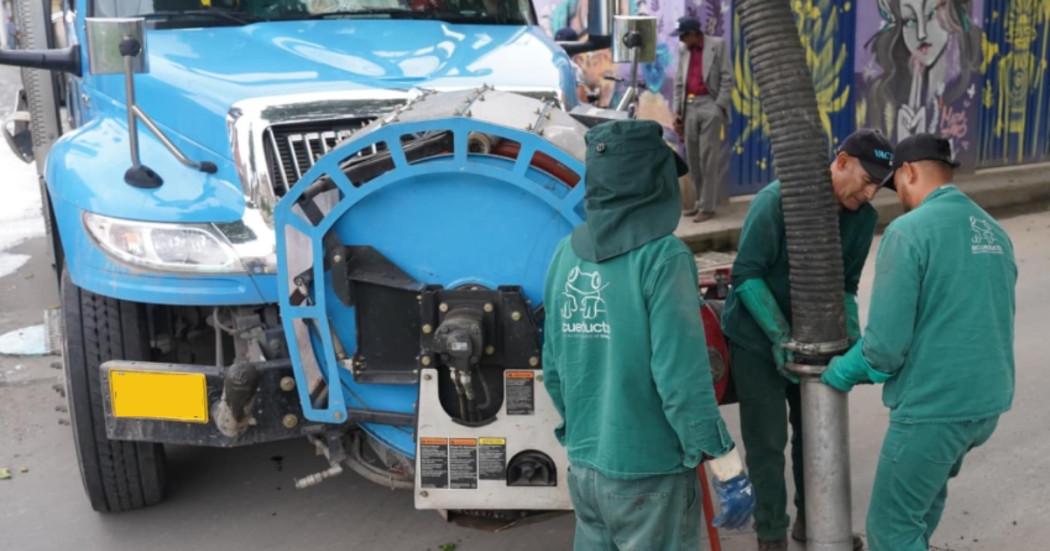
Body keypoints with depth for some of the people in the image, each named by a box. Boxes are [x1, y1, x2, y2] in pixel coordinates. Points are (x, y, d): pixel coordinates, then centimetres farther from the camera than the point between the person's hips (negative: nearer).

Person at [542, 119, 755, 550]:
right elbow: (682, 378, -20)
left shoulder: (567, 254, 1)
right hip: (649, 474, -6)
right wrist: (729, 471, -11)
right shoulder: (660, 256, -17)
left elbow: (553, 368, 6)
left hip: (583, 467, 6)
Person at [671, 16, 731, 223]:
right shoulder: (682, 50, 15)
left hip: (710, 105, -5)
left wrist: (719, 107, -12)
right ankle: (700, 202, 17)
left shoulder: (718, 45, 1)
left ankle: (708, 206, -3)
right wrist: (677, 111, 8)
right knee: (693, 158, 7)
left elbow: (727, 78, -3)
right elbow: (679, 82, 15)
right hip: (689, 106, 5)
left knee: (708, 157, -7)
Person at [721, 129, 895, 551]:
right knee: (767, 439, 0)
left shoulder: (863, 217, -5)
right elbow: (747, 275, -23)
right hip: (757, 337, -6)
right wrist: (780, 336, -28)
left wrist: (851, 333, -13)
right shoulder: (777, 199, -23)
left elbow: (846, 284, 3)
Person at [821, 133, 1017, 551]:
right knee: (926, 488, 30)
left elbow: (886, 341, -21)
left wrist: (845, 370, -1)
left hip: (934, 407, -8)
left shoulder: (910, 230, -16)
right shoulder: (994, 231, 8)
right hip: (988, 399, 8)